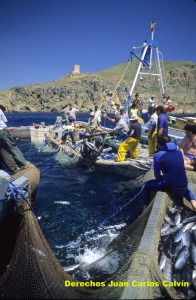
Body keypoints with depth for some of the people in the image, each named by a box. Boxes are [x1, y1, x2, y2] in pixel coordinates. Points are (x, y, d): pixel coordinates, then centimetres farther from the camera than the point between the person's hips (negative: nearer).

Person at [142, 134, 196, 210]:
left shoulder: (158, 155, -8)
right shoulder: (179, 152, 8)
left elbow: (157, 176, -3)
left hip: (169, 185, -5)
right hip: (183, 184, 5)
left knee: (147, 185, 18)